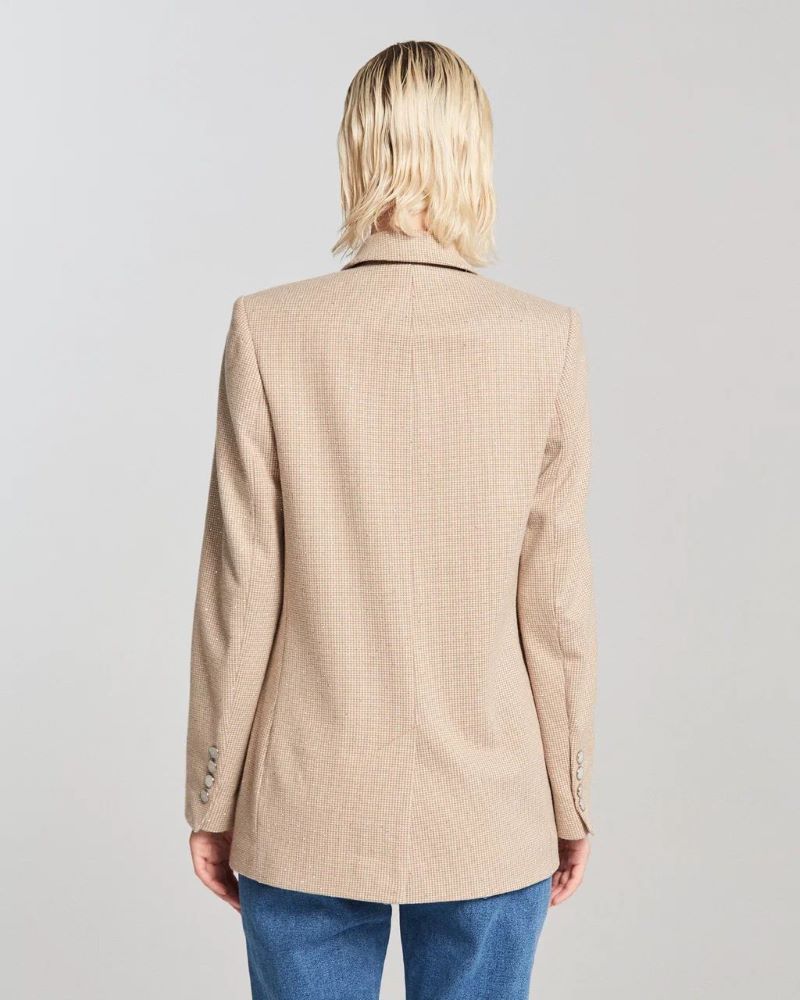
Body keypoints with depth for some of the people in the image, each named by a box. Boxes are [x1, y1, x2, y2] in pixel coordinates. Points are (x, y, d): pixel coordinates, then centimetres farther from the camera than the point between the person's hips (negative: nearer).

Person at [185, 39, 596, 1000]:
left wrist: (213, 799, 5)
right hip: (489, 814, 1)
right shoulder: (546, 339, -9)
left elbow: (240, 593, -7)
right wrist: (570, 803, 8)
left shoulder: (269, 331, -10)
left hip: (307, 813, 0)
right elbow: (555, 604, -5)